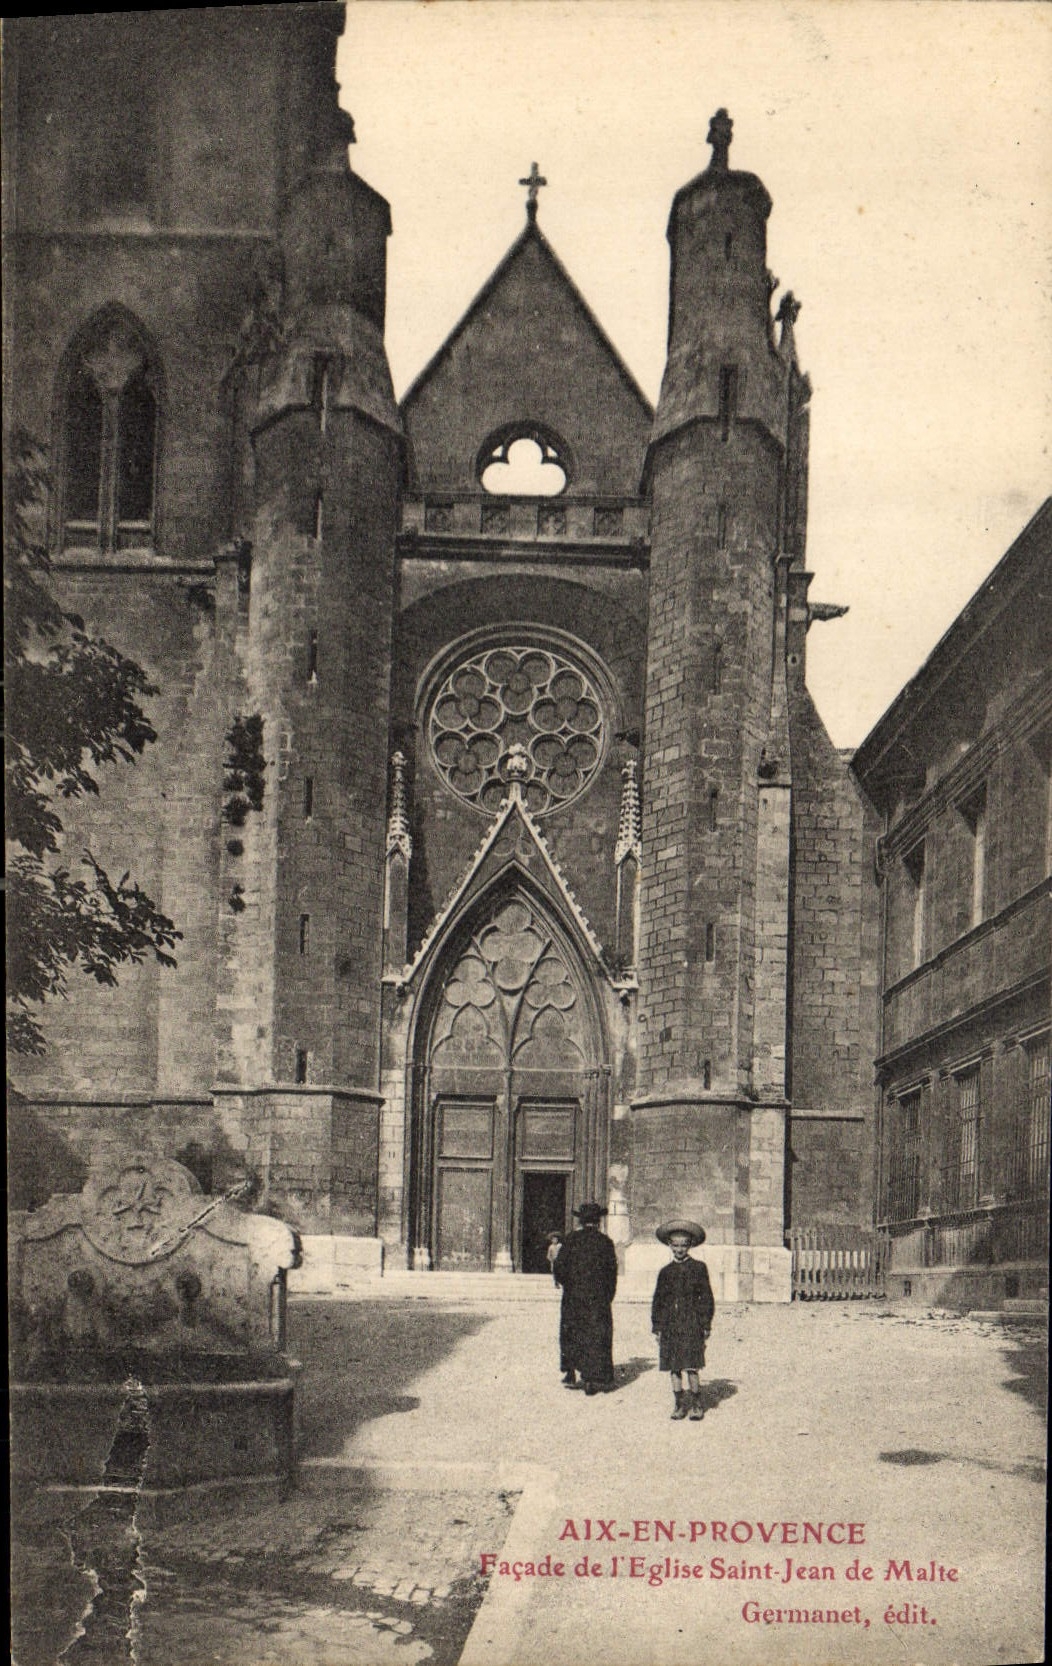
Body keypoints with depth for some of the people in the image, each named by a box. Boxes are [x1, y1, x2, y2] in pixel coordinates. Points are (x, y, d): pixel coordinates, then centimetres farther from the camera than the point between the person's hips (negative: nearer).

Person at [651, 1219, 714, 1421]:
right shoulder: (666, 1272, 12)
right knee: (674, 1367, 4)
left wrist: (706, 1325, -1)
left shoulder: (698, 1268, 4)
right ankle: (680, 1404, 13)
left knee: (691, 1367, -7)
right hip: (670, 1325, 3)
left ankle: (697, 1405, 6)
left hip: (691, 1325, -3)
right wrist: (657, 1325, 8)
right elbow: (658, 1300, 15)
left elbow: (706, 1297, 4)